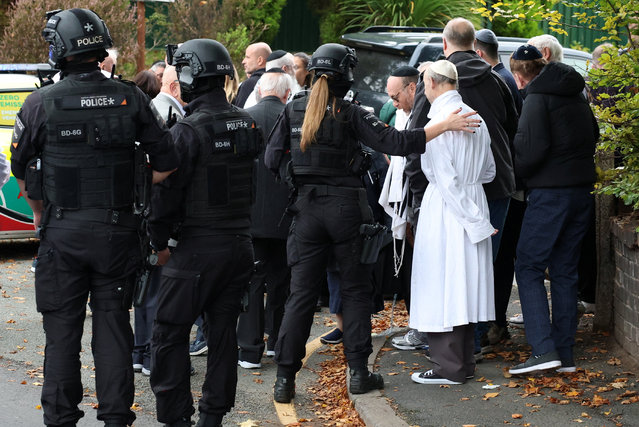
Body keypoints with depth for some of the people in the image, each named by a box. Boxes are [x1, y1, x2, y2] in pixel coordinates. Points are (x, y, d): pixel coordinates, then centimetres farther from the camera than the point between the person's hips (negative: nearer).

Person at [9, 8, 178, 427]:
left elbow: (20, 167, 4)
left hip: (62, 231, -1)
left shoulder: (42, 102, -7)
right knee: (114, 325, 9)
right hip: (117, 233, 1)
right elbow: (166, 163, 3)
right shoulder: (130, 98, -3)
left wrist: (39, 213, 18)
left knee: (62, 329, 7)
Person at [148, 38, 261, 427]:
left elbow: (167, 190, -12)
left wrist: (161, 242, -1)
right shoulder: (247, 124, 6)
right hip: (241, 244, 7)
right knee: (224, 332, 13)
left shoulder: (188, 131, -15)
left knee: (171, 334, 1)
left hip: (198, 249, -7)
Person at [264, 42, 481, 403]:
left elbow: (272, 160, 0)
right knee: (356, 289, 10)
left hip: (307, 208, 3)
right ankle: (359, 373, 9)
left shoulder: (293, 110, 2)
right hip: (346, 207, -3)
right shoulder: (351, 114, -8)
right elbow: (395, 142, -14)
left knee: (302, 293, 5)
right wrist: (445, 125, -11)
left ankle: (285, 378, 1)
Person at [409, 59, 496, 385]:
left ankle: (449, 367, 0)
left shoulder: (438, 118, -15)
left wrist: (475, 220, -14)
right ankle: (465, 361, 19)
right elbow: (489, 171, 16)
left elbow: (445, 177, -17)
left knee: (442, 284, -2)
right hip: (474, 203, 8)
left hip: (446, 208, -8)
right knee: (465, 285, 13)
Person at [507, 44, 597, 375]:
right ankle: (565, 354, 10)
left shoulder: (538, 98, -10)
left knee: (529, 268, -3)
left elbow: (530, 150, -17)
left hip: (550, 194, -8)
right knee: (565, 271, 11)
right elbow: (593, 137, 22)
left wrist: (516, 173, 0)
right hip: (582, 191, 8)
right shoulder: (576, 97, 14)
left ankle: (544, 349, -15)